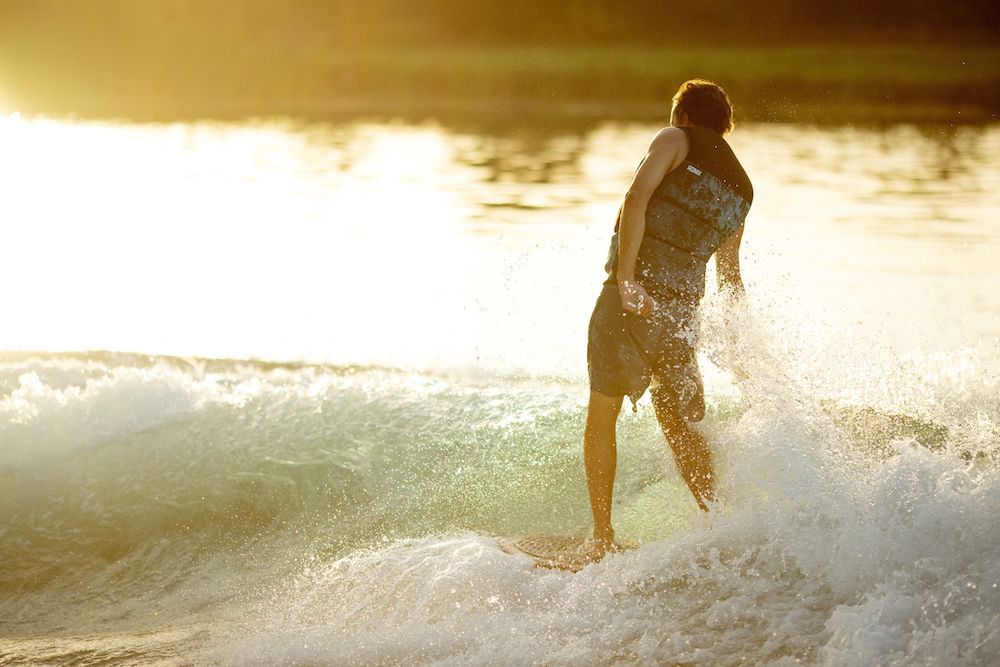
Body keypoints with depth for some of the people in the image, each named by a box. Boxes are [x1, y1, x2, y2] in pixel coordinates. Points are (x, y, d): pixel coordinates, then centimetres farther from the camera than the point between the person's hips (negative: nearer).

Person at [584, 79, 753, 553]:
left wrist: (626, 276, -21)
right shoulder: (740, 190, 21)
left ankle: (602, 538, 6)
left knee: (602, 413, 7)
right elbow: (730, 276, 27)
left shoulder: (677, 141, 4)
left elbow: (637, 199, -14)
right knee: (680, 424, 18)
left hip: (632, 297, -5)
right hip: (682, 309, 5)